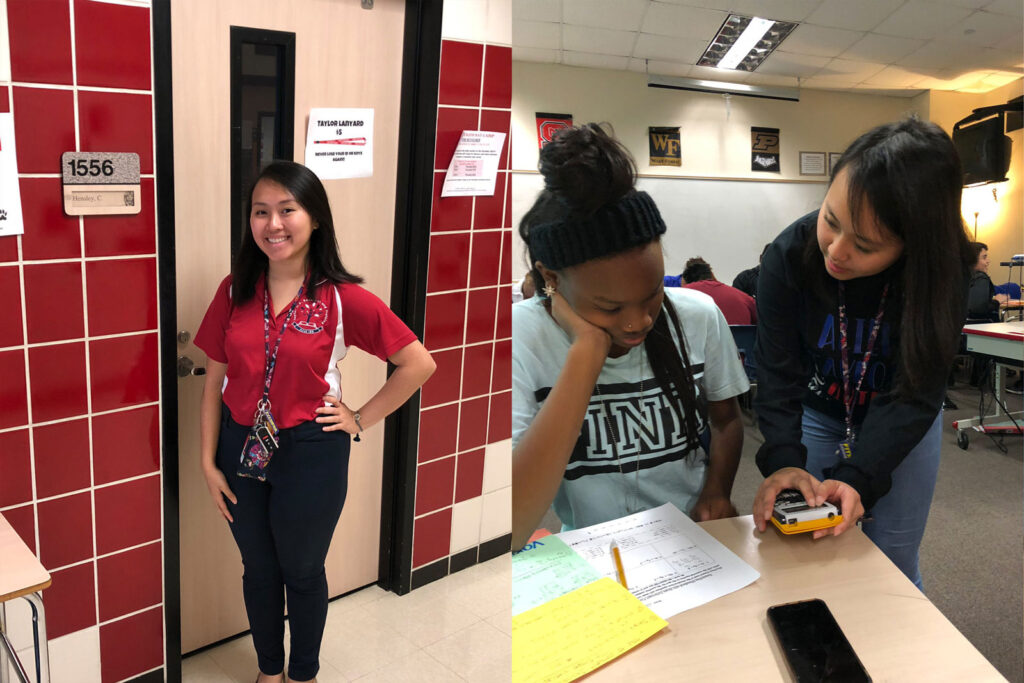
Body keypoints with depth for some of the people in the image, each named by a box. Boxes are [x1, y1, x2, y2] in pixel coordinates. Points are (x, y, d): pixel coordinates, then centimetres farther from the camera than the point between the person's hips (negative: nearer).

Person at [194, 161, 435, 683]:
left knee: (302, 572, 17)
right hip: (241, 449, 3)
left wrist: (361, 419, -10)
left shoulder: (344, 300, -14)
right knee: (258, 570, 21)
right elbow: (214, 380, 1)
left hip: (310, 452, -3)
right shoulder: (235, 291, -4)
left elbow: (419, 364, -11)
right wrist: (208, 462, 0)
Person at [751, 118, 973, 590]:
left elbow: (915, 394, -27)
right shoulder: (789, 255, -27)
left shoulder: (943, 272, -28)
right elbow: (777, 373, -24)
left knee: (893, 565, 5)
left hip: (902, 423, 0)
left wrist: (857, 477, -40)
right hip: (815, 413, 1)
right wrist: (783, 459, -40)